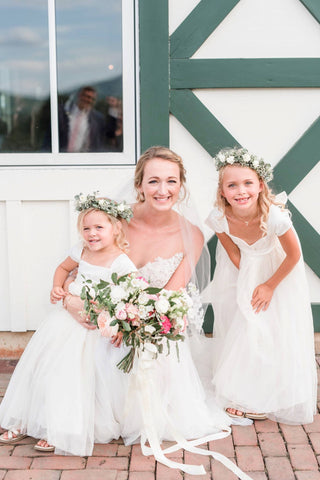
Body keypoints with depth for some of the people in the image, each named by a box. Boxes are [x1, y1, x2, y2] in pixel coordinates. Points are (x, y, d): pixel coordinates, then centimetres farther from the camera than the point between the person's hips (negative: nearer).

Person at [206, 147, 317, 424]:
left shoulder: (274, 216, -38)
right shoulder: (219, 218, -31)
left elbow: (294, 255, -21)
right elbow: (234, 252, -10)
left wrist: (270, 286, -12)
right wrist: (250, 285, -8)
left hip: (278, 269, -2)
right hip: (243, 270, 2)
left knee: (278, 333, 3)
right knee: (240, 330, 10)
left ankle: (270, 399, 26)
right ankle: (239, 394, 32)